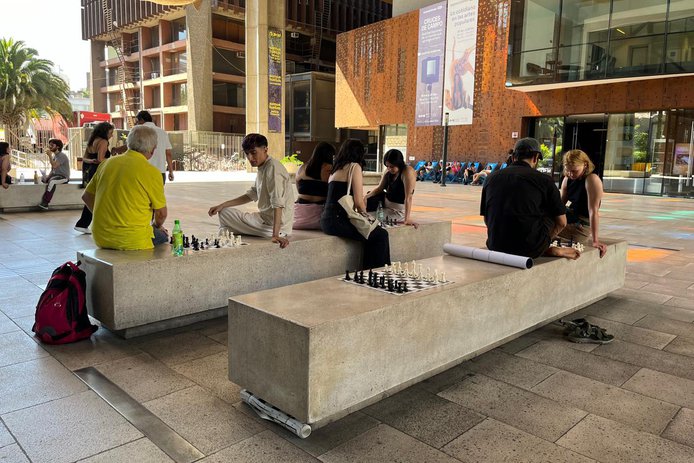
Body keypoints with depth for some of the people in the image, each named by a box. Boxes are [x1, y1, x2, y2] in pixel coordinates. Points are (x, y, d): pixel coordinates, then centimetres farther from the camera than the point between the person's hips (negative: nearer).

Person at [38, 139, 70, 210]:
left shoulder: (62, 155, -14)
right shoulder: (54, 155, 13)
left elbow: (54, 166, -26)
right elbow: (52, 169, 16)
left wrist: (49, 155, -21)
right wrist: (48, 176, 0)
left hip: (64, 177, -10)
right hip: (56, 175, 10)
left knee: (52, 181, -33)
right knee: (43, 177, -2)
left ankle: (45, 203, -33)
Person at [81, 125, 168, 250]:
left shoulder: (107, 163, 6)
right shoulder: (151, 172, -12)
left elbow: (87, 197, 15)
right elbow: (161, 213, -5)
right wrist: (157, 225, 17)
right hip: (132, 241, -6)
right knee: (163, 238, 21)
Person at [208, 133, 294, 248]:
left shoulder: (273, 168, -18)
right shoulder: (262, 168, 12)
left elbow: (278, 204, -27)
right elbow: (251, 195, 19)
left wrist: (275, 235, -35)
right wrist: (222, 205, 12)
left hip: (273, 224, -10)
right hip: (266, 217, 10)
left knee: (225, 213, -5)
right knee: (224, 210, 23)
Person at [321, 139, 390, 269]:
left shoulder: (335, 169, 21)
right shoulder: (354, 167, -4)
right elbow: (358, 202, -10)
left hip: (327, 220, 9)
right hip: (338, 220, -9)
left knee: (372, 235, 17)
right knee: (381, 235, -3)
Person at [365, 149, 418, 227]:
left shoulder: (408, 172, -25)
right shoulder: (388, 171, -2)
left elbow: (408, 197, -30)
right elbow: (380, 188, 8)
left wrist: (407, 219, -34)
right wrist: (366, 196, -9)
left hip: (397, 210, -8)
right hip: (385, 201, 8)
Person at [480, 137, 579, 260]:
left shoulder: (492, 177, 7)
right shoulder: (544, 180, -2)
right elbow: (561, 222, 4)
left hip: (495, 247, 4)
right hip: (530, 250, -3)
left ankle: (546, 250, 15)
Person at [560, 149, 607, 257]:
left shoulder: (592, 180, -18)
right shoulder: (568, 179, 5)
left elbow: (593, 211, -24)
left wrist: (595, 241, -27)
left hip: (581, 225, -8)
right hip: (569, 218, 8)